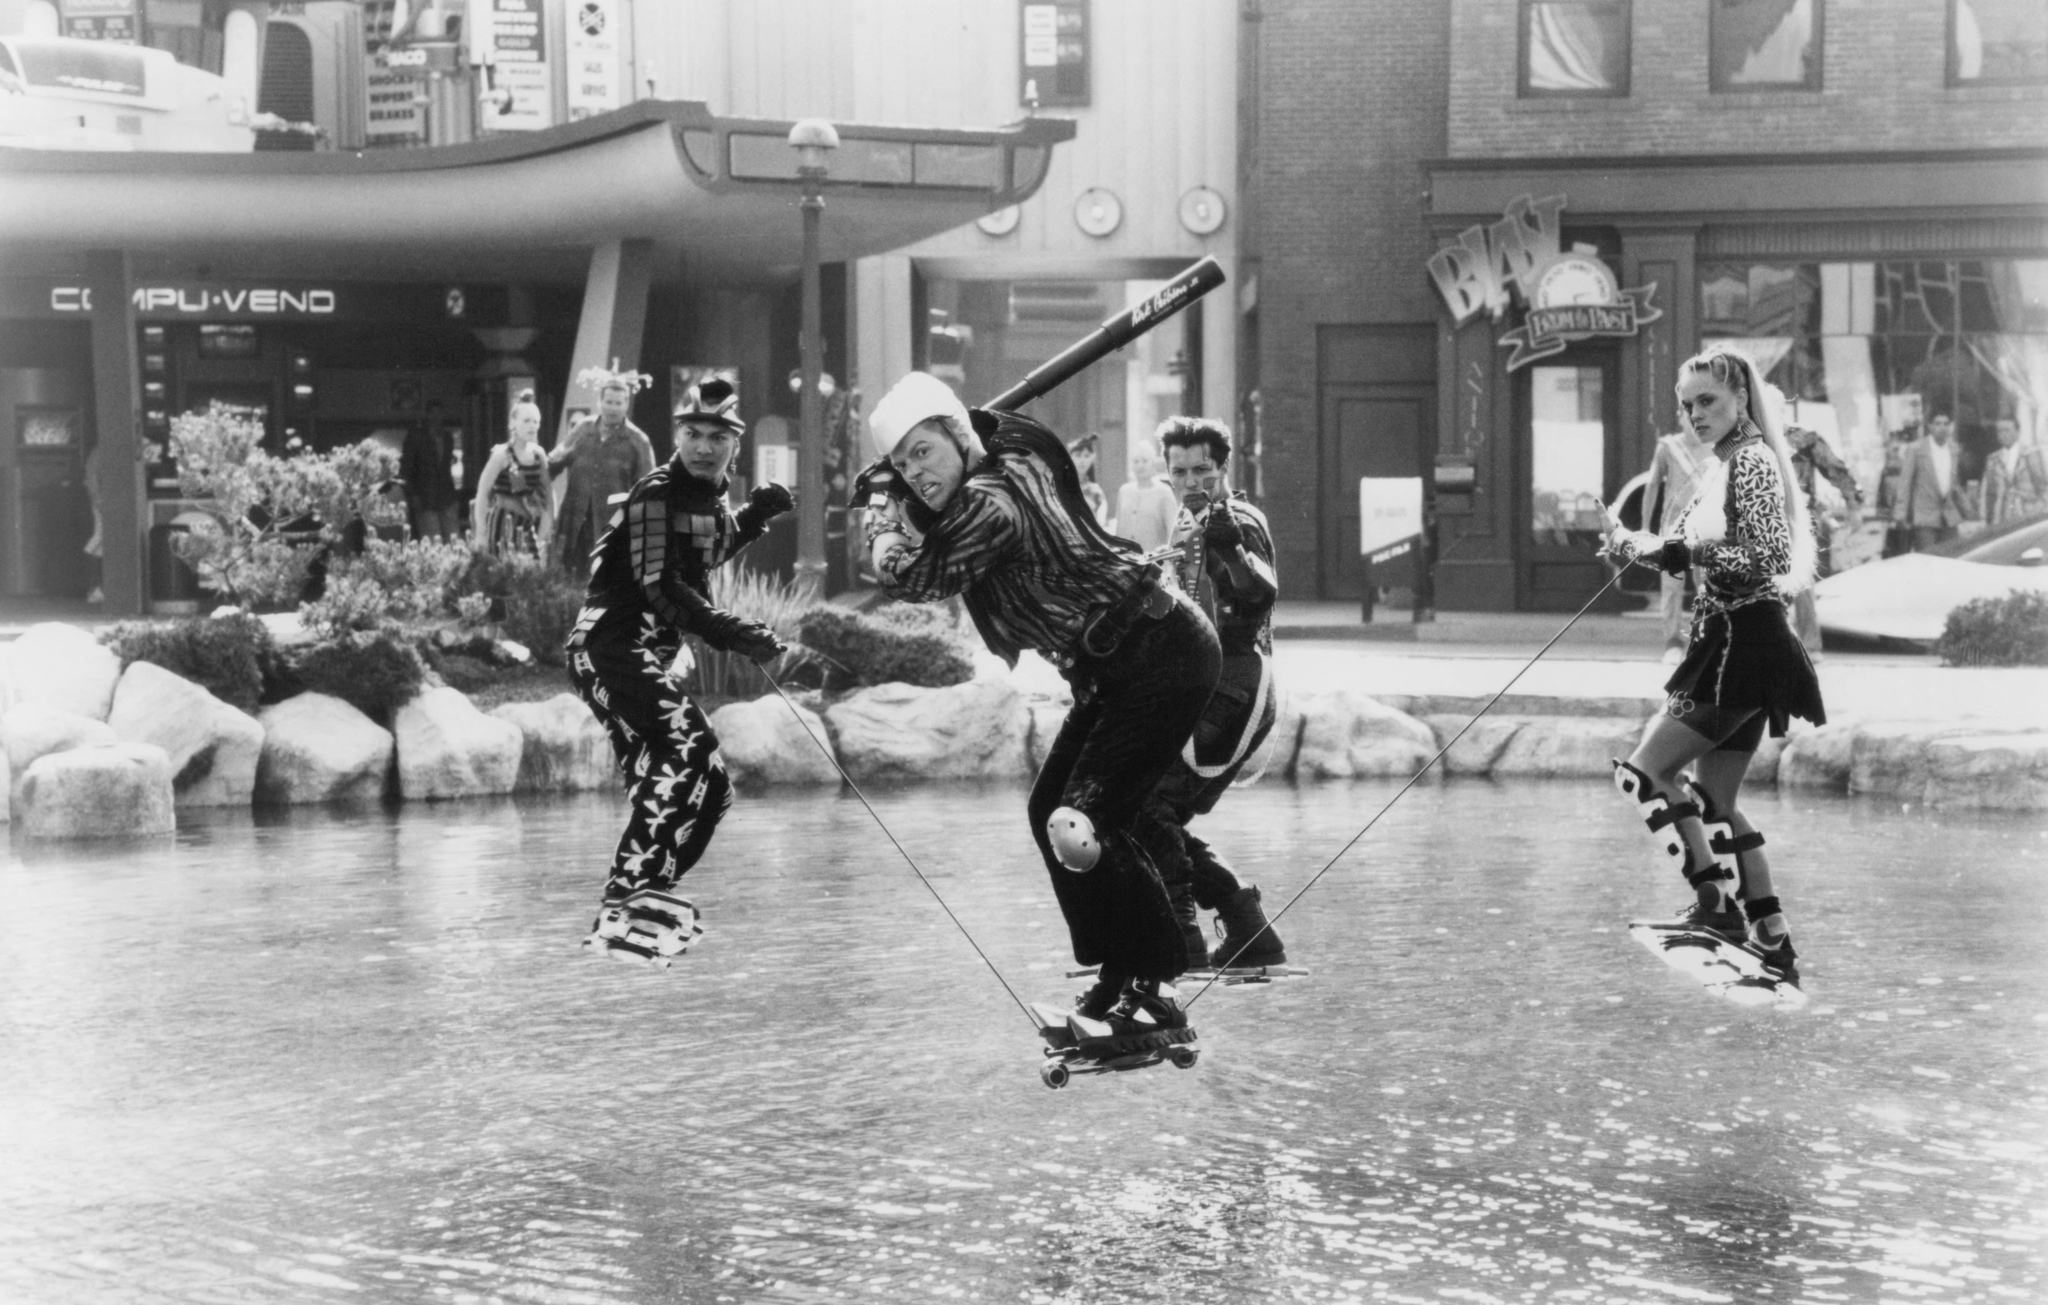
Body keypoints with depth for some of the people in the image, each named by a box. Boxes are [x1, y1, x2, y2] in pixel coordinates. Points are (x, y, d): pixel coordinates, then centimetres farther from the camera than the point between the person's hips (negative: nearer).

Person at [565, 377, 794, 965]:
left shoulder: (708, 497, 14)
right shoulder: (657, 494, -13)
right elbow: (661, 588, -22)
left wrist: (754, 516, 16)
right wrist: (736, 634, -28)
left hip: (643, 656, 10)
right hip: (609, 646, -10)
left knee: (708, 788, 11)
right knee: (688, 746, -27)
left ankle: (629, 911, 17)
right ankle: (629, 902, -33)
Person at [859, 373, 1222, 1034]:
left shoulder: (991, 502, -19)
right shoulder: (1012, 460, 8)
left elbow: (908, 577, -18)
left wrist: (883, 504, -3)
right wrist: (889, 488, 8)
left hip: (1162, 654, -11)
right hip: (1119, 666, 11)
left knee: (1079, 826, -16)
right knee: (1050, 812, 13)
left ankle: (1155, 991, -10)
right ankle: (1122, 976, 19)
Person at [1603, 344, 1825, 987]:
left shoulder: (1751, 461, -14)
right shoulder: (1724, 465, 16)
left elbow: (1772, 559, -23)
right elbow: (1684, 547, 21)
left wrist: (1682, 549, -23)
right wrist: (1636, 545, 1)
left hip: (1743, 648, -10)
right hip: (1739, 650, 10)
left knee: (1643, 771, -9)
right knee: (1713, 801, 14)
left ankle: (1718, 905, -10)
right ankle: (1775, 948, 16)